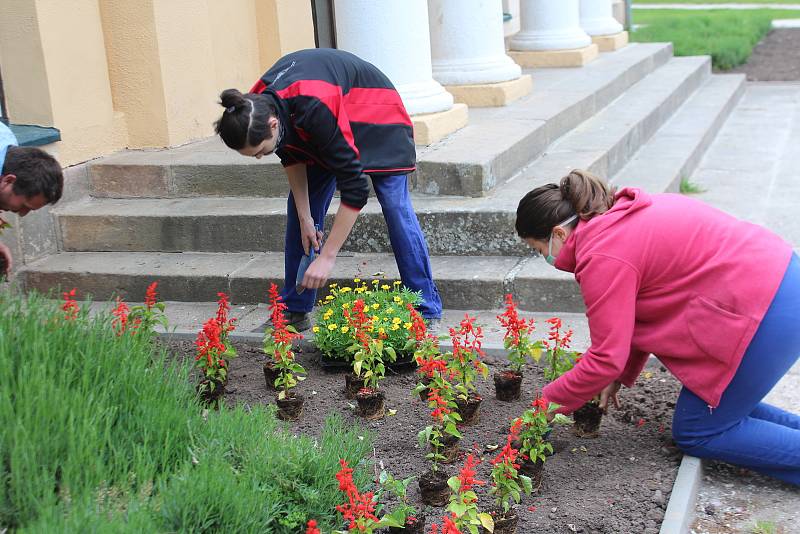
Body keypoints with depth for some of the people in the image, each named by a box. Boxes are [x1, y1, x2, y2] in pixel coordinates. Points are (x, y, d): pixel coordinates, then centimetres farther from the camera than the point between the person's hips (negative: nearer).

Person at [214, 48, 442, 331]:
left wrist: (327, 257, -36)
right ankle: (295, 310, 9)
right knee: (300, 209, 0)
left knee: (396, 206, -16)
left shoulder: (315, 109, -45)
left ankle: (427, 311, -7)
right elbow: (292, 157, -3)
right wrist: (304, 218, -6)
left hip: (378, 120, -6)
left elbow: (355, 187, -40)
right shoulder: (256, 108, -23)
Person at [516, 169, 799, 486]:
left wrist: (548, 401, 0)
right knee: (721, 407, 20)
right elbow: (638, 312, 20)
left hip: (763, 314, -10)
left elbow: (606, 359, -14)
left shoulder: (602, 257, -16)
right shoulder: (621, 218, 14)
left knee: (696, 434, 5)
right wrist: (621, 377, 21)